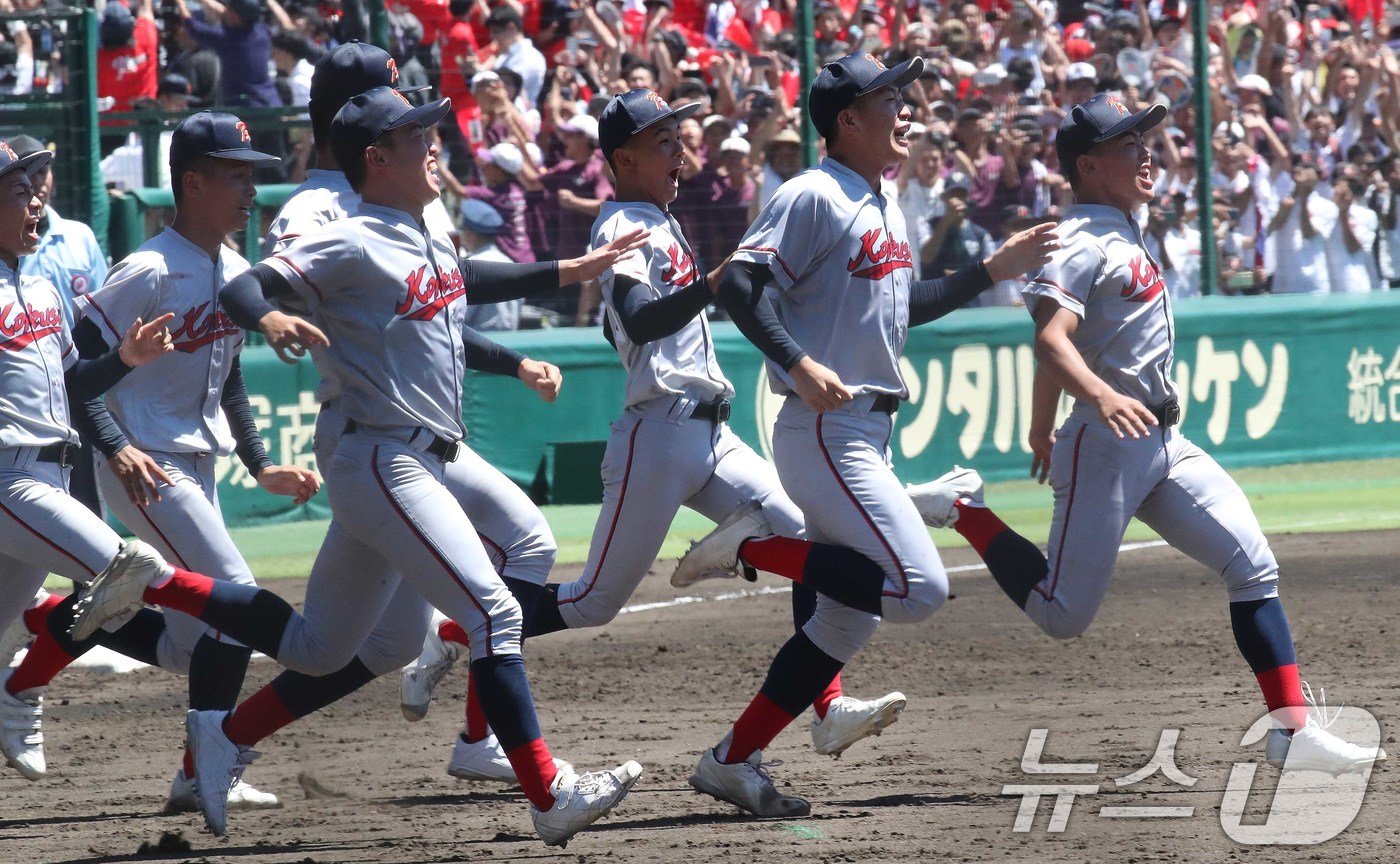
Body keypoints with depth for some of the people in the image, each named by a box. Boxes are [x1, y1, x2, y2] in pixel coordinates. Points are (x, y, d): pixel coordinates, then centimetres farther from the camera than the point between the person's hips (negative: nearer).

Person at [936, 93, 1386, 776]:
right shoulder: (1083, 243, -12)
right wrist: (1100, 396, -46)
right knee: (1062, 617, -7)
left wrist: (1042, 435, 34)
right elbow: (1051, 340, -28)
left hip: (1162, 446, 9)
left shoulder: (1123, 235, 17)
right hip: (1107, 446, -9)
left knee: (1254, 567, -4)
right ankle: (961, 510, 13)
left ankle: (1293, 731, -6)